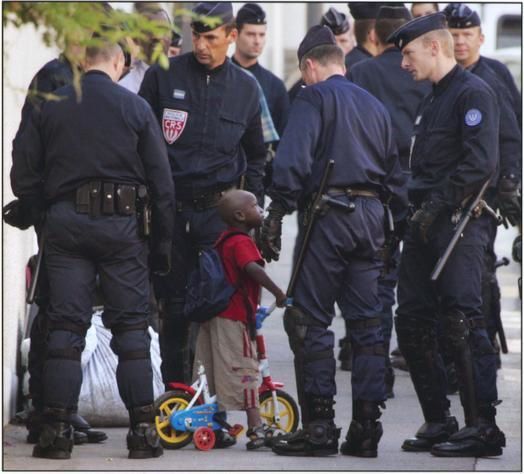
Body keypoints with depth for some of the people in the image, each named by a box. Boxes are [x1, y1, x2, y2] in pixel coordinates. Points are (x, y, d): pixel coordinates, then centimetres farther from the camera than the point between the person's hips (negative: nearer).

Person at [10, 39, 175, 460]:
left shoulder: (46, 108, 4)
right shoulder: (135, 108, 1)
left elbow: (24, 179, 3)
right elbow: (162, 182, 1)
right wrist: (164, 242, 7)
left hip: (65, 221, 1)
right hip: (121, 222, -1)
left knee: (66, 326, 3)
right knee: (131, 325, 4)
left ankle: (57, 431, 0)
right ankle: (144, 430, 2)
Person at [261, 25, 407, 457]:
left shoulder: (314, 98, 0)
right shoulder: (375, 106, 22)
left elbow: (292, 161, -13)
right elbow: (395, 174, 22)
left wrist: (275, 218, -15)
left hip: (328, 214, -6)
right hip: (372, 218, 6)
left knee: (310, 321, -2)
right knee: (368, 323, 7)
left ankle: (319, 425, -7)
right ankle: (366, 426, 5)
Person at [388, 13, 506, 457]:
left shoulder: (474, 93, -8)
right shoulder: (433, 99, 22)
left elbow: (481, 162, -19)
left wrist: (437, 203, -19)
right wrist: (419, 210, 14)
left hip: (459, 223, -10)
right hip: (428, 222, 10)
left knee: (462, 320, -13)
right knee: (412, 321, 8)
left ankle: (483, 427, -12)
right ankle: (438, 423, 16)